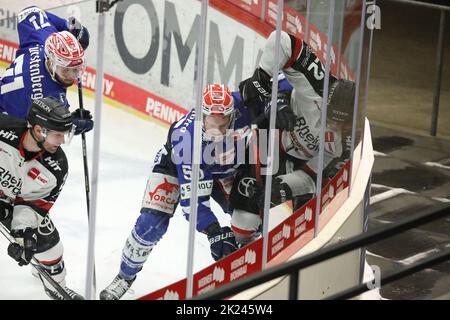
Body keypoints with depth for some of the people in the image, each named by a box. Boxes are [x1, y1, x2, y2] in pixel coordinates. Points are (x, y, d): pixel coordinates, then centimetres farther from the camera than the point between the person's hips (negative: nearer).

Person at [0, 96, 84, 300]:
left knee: (47, 238, 6)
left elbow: (35, 204, -13)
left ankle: (56, 284, 33)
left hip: (20, 200, 4)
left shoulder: (56, 168, -23)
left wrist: (24, 231, -26)